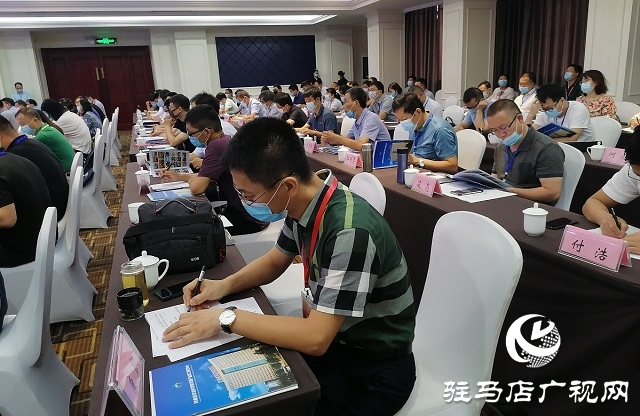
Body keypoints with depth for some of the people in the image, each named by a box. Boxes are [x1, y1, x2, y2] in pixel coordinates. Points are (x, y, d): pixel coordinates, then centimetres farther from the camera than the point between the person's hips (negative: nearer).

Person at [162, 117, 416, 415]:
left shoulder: (349, 231, -33)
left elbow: (316, 338, -32)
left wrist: (225, 318, -26)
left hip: (374, 370, -7)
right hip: (332, 338, 7)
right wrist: (225, 285, -6)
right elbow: (276, 260, 10)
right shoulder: (301, 202, -7)